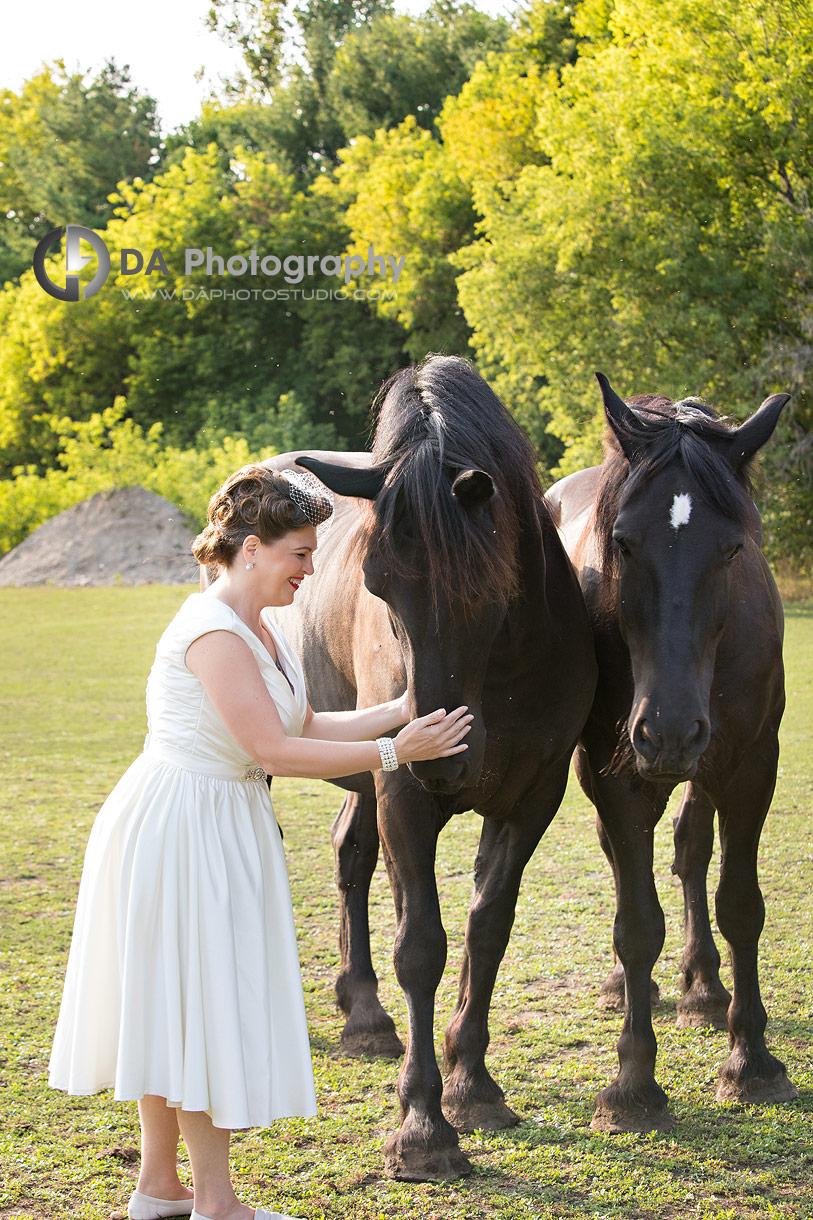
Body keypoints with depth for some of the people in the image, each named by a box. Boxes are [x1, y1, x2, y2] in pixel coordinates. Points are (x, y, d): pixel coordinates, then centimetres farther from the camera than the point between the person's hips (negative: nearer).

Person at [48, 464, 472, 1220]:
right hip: (180, 832, -10)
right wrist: (393, 751, -21)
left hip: (219, 830, 10)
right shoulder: (213, 632, -21)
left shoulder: (255, 628, 10)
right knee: (199, 1006, -2)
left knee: (177, 1010, 15)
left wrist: (399, 711, 1)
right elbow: (275, 751, -23)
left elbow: (306, 727, 10)